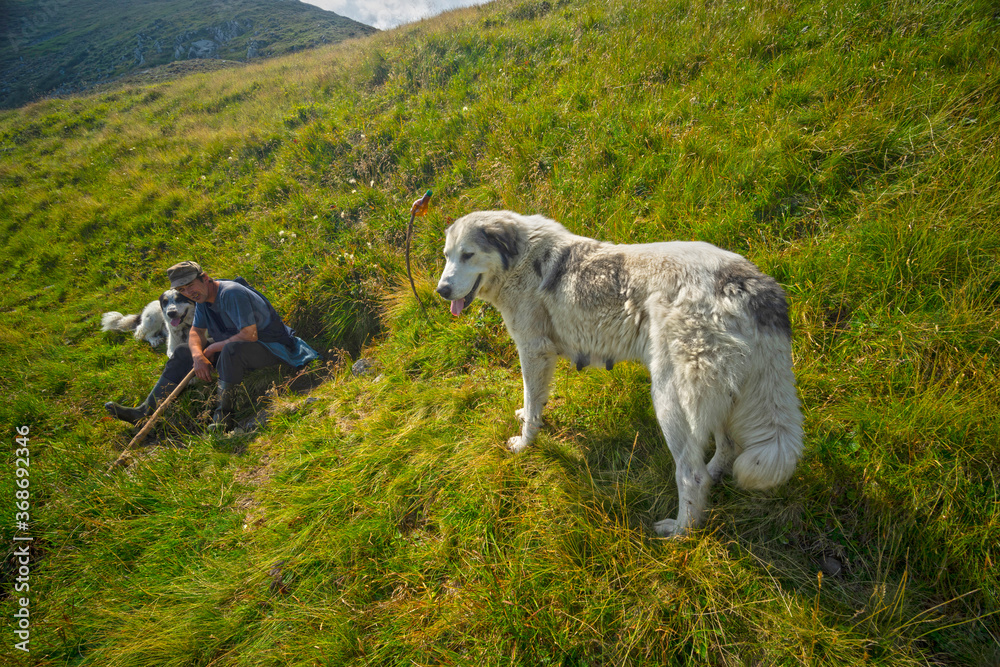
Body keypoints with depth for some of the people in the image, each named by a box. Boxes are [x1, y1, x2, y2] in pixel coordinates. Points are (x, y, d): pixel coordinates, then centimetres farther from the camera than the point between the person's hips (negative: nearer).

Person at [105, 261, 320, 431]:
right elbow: (196, 332, 8)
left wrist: (214, 347, -16)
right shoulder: (202, 299, 5)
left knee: (232, 349, -40)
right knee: (184, 352, 7)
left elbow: (250, 335, -30)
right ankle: (145, 411, 7)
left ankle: (223, 414, -28)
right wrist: (198, 355, -15)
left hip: (271, 350, -9)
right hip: (234, 348, 10)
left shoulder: (231, 293, -24)